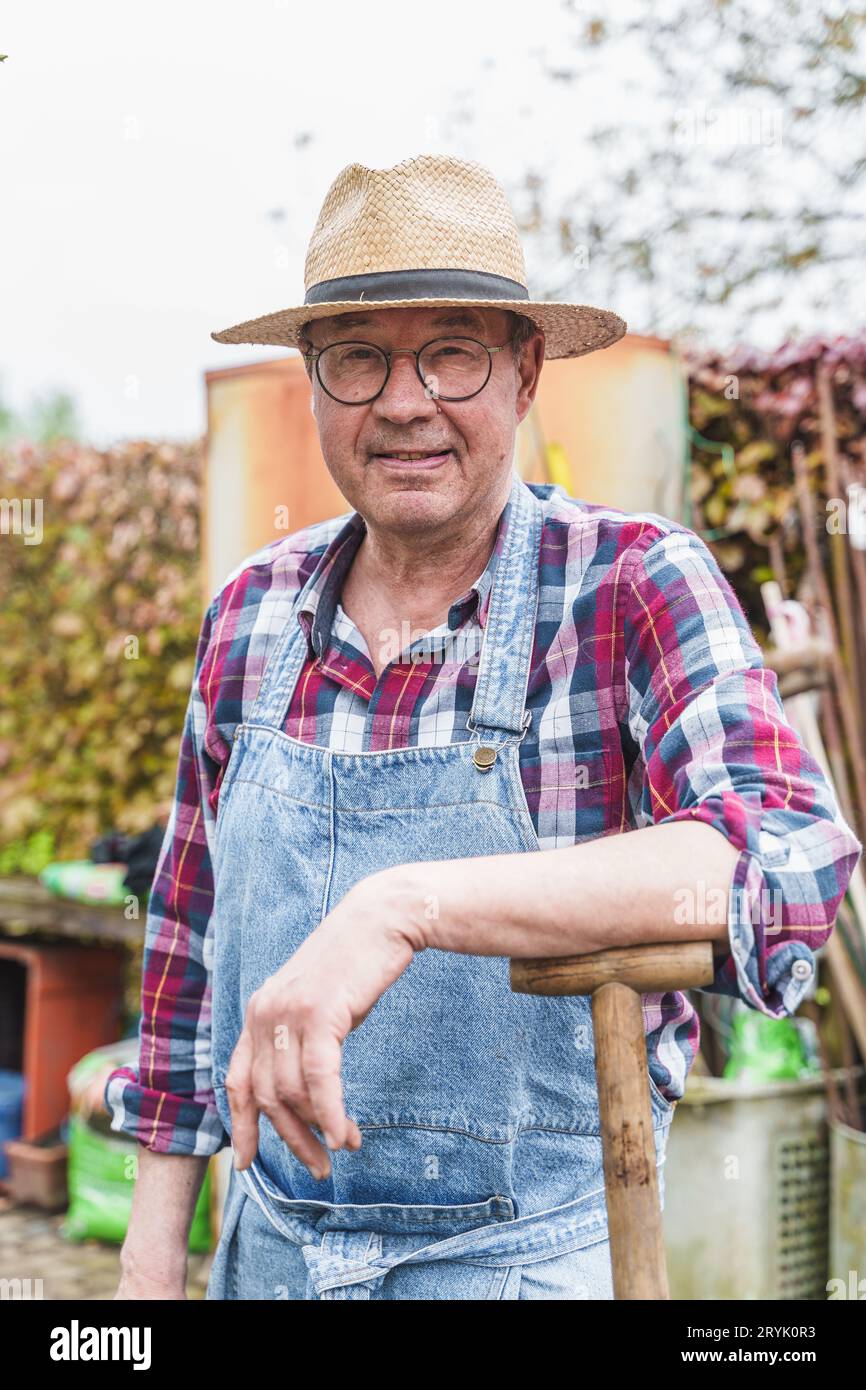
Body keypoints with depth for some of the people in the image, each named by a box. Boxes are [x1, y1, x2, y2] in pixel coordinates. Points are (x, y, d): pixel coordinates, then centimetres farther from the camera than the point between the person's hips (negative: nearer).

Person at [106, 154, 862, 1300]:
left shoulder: (635, 583, -14)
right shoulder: (253, 613, -1)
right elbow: (190, 943, 8)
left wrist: (403, 904, -39)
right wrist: (152, 1256, 9)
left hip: (526, 1257, -4)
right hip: (270, 1244, 4)